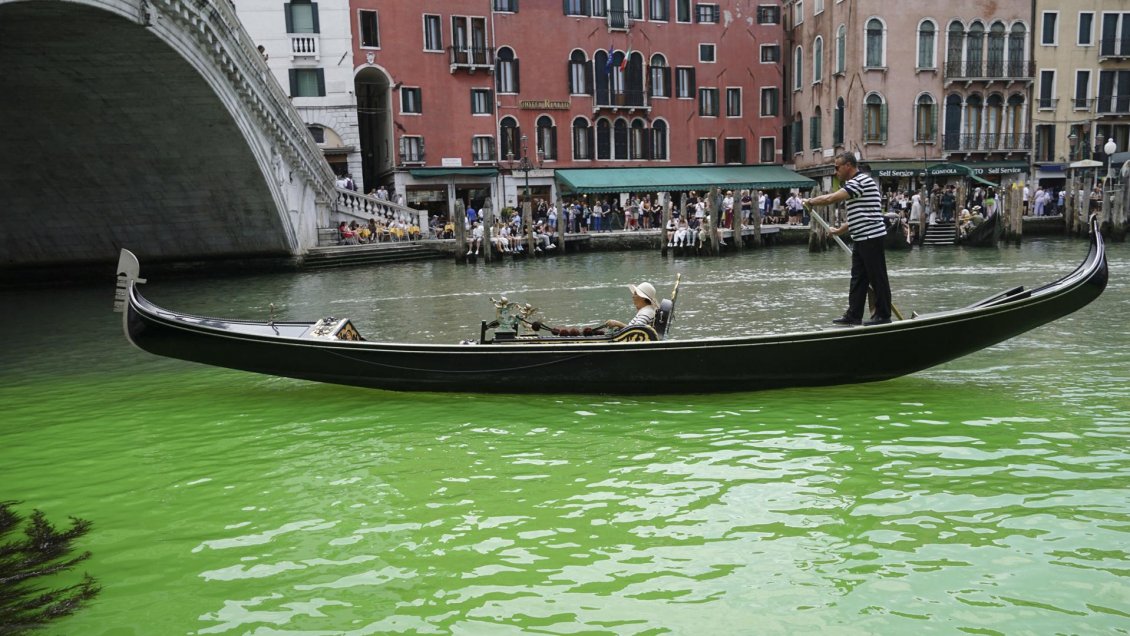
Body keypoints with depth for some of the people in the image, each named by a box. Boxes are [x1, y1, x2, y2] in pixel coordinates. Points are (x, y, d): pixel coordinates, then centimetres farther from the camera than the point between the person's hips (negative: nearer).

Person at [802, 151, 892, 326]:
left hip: (871, 238, -10)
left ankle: (883, 315, 6)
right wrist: (840, 230, 21)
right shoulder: (855, 183, 19)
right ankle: (854, 315, 14)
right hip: (862, 239, 10)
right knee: (858, 278, 10)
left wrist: (810, 202, -8)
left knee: (877, 278, -2)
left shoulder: (861, 181, -14)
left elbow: (831, 198, -22)